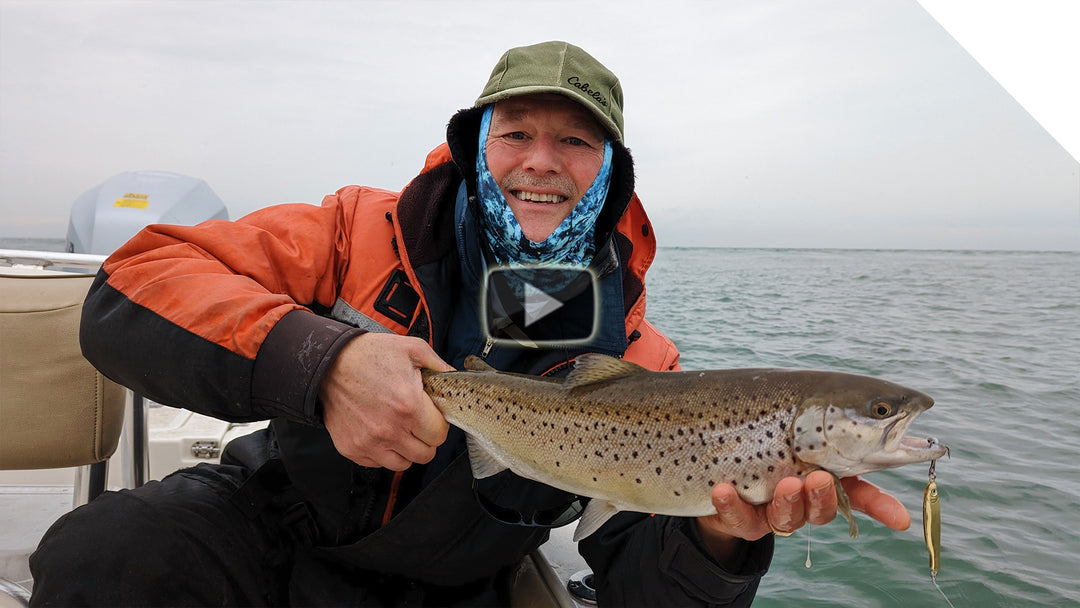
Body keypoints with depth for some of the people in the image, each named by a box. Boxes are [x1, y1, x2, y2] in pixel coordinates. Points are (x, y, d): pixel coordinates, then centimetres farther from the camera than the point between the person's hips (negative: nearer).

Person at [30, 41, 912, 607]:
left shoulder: (630, 362, -10)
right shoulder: (365, 233, -11)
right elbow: (130, 290, -17)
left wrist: (719, 537, -35)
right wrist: (315, 359, -35)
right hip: (267, 520, -1)